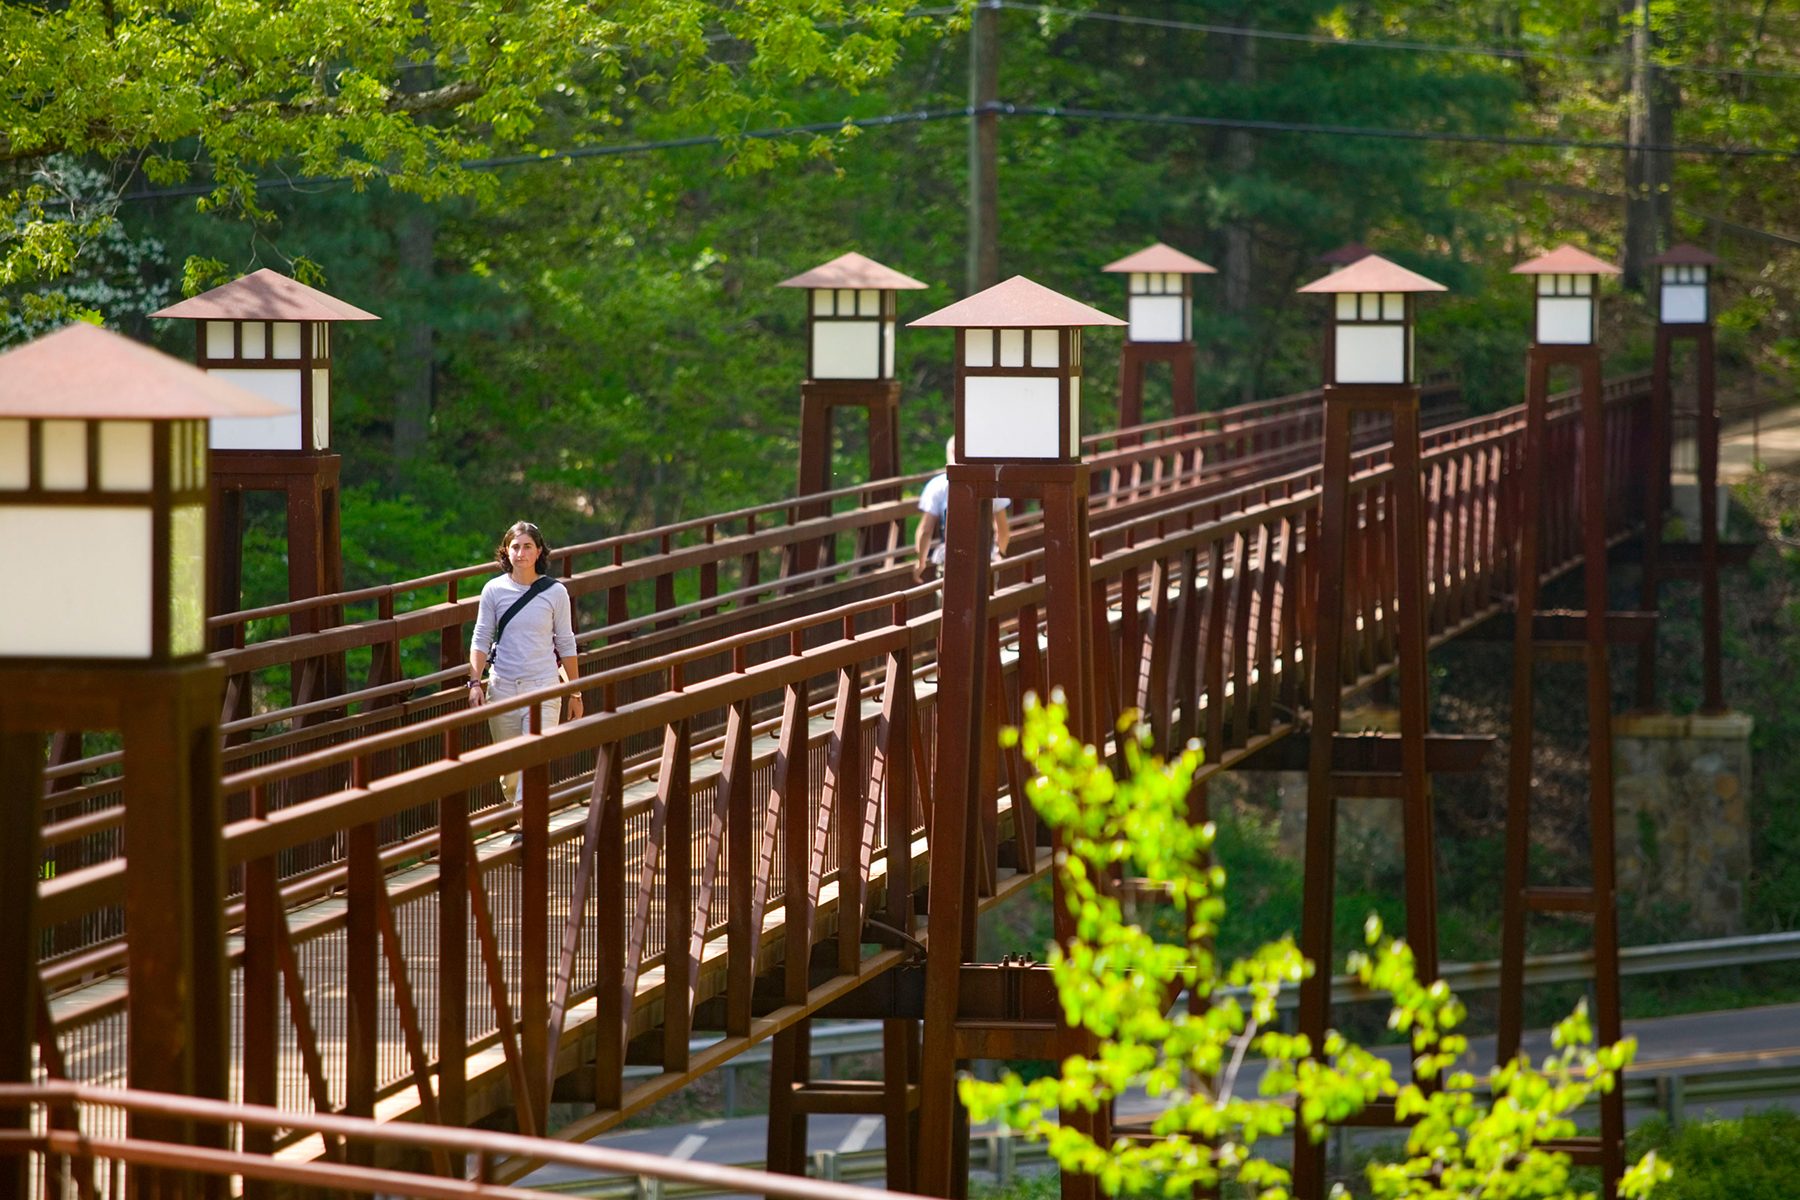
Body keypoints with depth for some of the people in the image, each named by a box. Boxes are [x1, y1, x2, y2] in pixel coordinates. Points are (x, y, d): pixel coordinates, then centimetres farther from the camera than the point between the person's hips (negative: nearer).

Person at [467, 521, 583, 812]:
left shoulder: (555, 592, -1)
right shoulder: (494, 590, 1)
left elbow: (566, 645, 6)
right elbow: (481, 639, 4)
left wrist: (575, 693, 9)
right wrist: (475, 682, -7)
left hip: (543, 689, -2)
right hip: (503, 688, 2)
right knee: (508, 767, 9)